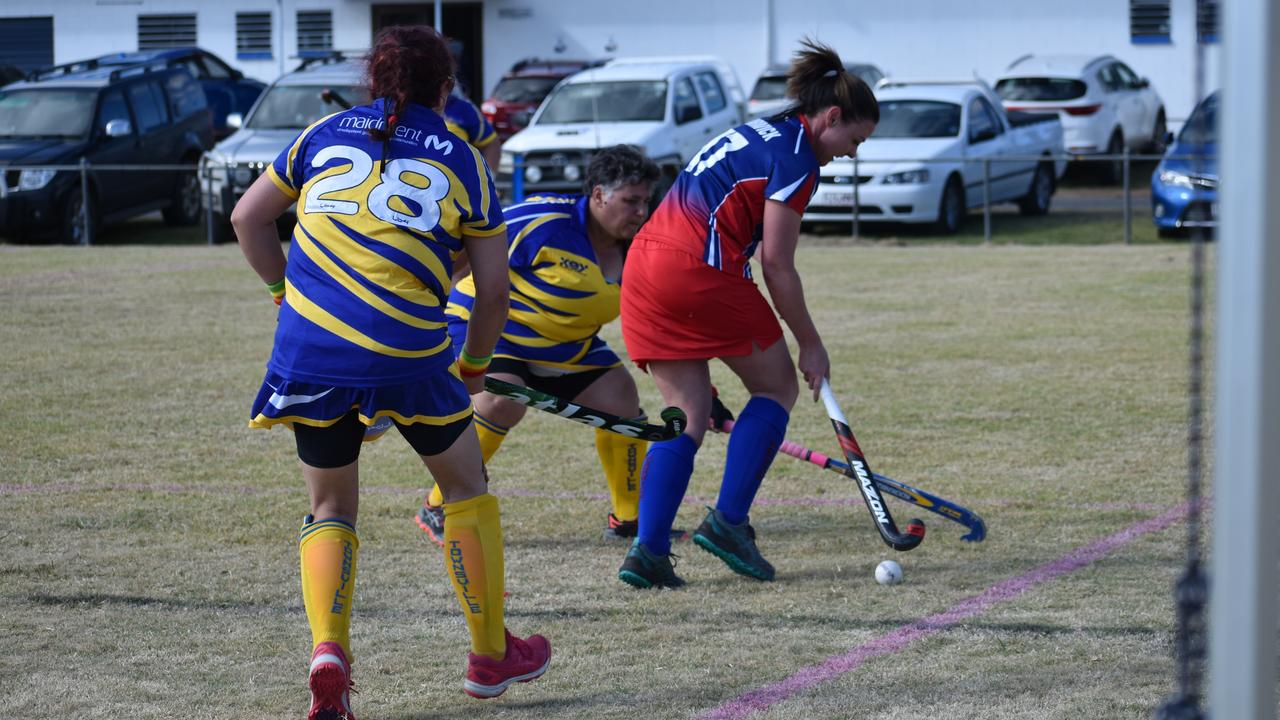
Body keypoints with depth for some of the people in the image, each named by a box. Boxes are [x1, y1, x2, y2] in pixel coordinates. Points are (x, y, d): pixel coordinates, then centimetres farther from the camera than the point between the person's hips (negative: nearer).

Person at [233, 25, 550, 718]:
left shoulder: (327, 133, 14)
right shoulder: (462, 160, 10)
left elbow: (248, 219, 20)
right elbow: (493, 288, 11)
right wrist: (474, 364, 26)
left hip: (308, 346, 2)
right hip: (407, 351, -2)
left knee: (330, 508, 18)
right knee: (465, 486, 21)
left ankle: (327, 650, -4)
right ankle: (491, 655, 28)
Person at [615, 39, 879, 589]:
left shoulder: (756, 133, 24)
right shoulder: (797, 159, -4)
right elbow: (777, 264, -7)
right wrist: (810, 343, 2)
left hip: (644, 262, 8)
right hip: (699, 272, -8)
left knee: (687, 415, 10)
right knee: (777, 388, 10)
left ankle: (647, 552, -2)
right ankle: (728, 521, 2)